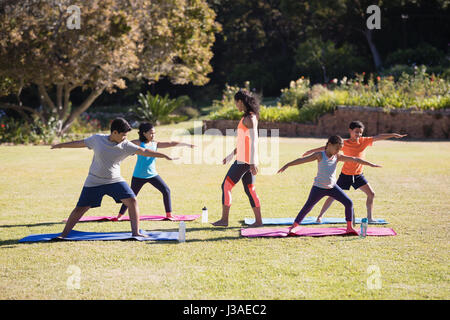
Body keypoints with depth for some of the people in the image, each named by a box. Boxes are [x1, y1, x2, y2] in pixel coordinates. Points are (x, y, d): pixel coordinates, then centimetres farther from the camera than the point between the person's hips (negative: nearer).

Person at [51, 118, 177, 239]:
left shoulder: (125, 145, -6)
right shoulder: (97, 139, -7)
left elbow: (144, 151, -8)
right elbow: (80, 143, 7)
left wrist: (164, 156, -12)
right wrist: (60, 145, 17)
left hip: (115, 181, 1)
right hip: (94, 182, -1)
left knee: (132, 200, -14)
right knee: (80, 209, 0)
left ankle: (135, 232, -7)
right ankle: (64, 234, 13)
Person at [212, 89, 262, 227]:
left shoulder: (249, 119, -14)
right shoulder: (249, 117, 16)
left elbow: (253, 141, -21)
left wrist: (253, 163, -26)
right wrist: (231, 155, 26)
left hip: (244, 161, -9)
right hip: (246, 160, 9)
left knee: (226, 186, -3)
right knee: (250, 189, 11)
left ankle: (224, 219, -1)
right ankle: (258, 220, 11)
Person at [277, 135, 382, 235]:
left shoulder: (338, 157, -1)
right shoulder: (320, 155, -12)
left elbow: (354, 159, -1)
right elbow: (303, 160, -17)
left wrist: (371, 164, -2)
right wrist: (287, 165, -23)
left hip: (332, 187, 4)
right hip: (319, 188, -4)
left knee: (348, 203, -3)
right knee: (307, 207, -2)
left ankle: (349, 227, 8)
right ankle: (294, 226, 12)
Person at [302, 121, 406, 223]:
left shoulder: (364, 141, -3)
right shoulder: (344, 144, -11)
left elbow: (378, 137, -9)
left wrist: (393, 135, -17)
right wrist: (312, 151, -7)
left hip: (358, 175, 3)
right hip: (345, 175, -3)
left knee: (371, 194, -3)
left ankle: (370, 218, 9)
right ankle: (320, 216, 13)